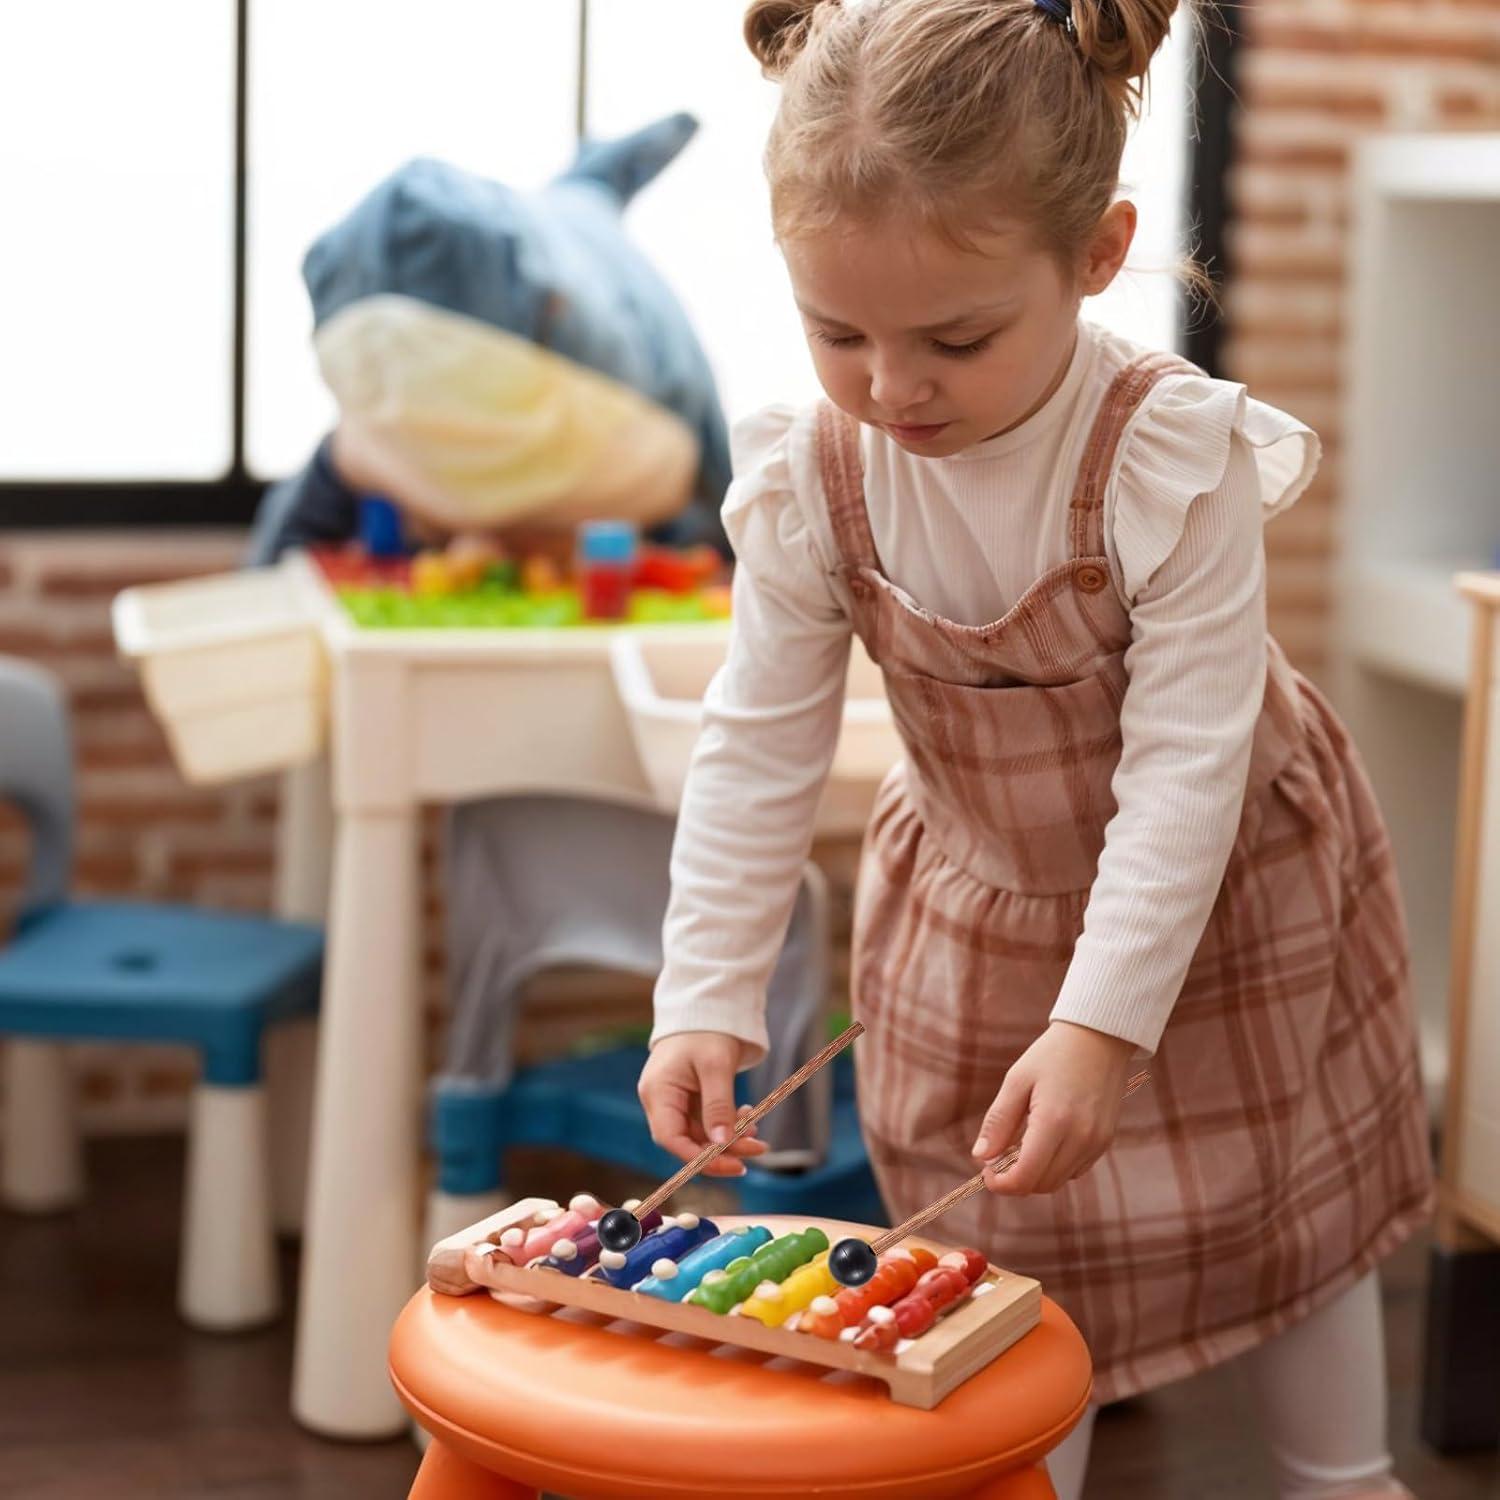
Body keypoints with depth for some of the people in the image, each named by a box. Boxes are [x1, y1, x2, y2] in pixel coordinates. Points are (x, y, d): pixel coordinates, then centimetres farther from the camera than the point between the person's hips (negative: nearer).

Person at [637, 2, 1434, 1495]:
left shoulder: (1175, 457, -31)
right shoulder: (810, 479, -21)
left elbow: (1185, 762, -30)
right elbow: (757, 752, -14)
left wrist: (1101, 1023, -35)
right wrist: (703, 1002, -19)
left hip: (1219, 896, -2)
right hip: (976, 910, 3)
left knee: (1286, 1207, 15)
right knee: (1001, 1257, 12)